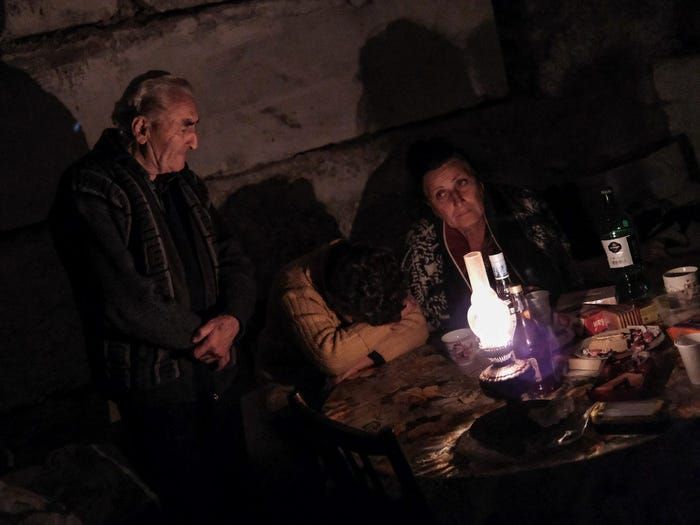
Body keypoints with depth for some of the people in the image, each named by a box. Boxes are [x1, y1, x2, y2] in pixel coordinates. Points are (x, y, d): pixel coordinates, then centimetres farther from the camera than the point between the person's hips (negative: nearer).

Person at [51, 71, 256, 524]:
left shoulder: (185, 184, 10)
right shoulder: (92, 191, -16)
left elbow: (235, 263, 9)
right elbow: (123, 300, -25)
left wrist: (231, 321, -12)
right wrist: (200, 336, -13)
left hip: (218, 372, 7)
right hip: (155, 383, -7)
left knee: (232, 484, 18)